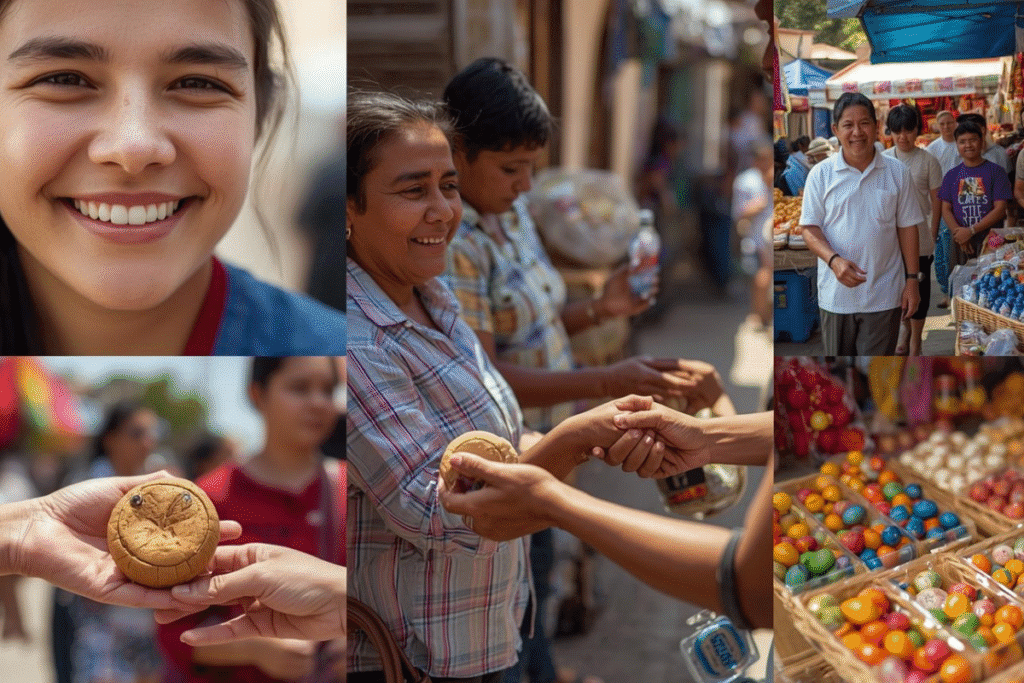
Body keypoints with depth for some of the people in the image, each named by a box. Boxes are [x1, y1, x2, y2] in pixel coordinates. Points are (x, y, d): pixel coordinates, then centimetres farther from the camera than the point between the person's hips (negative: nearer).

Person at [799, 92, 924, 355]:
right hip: (835, 293, 1)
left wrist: (912, 279, 1)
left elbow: (907, 227, 5)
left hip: (883, 295, 0)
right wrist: (834, 260, -20)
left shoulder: (897, 172, 1)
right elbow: (810, 228, -2)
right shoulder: (821, 174, -1)